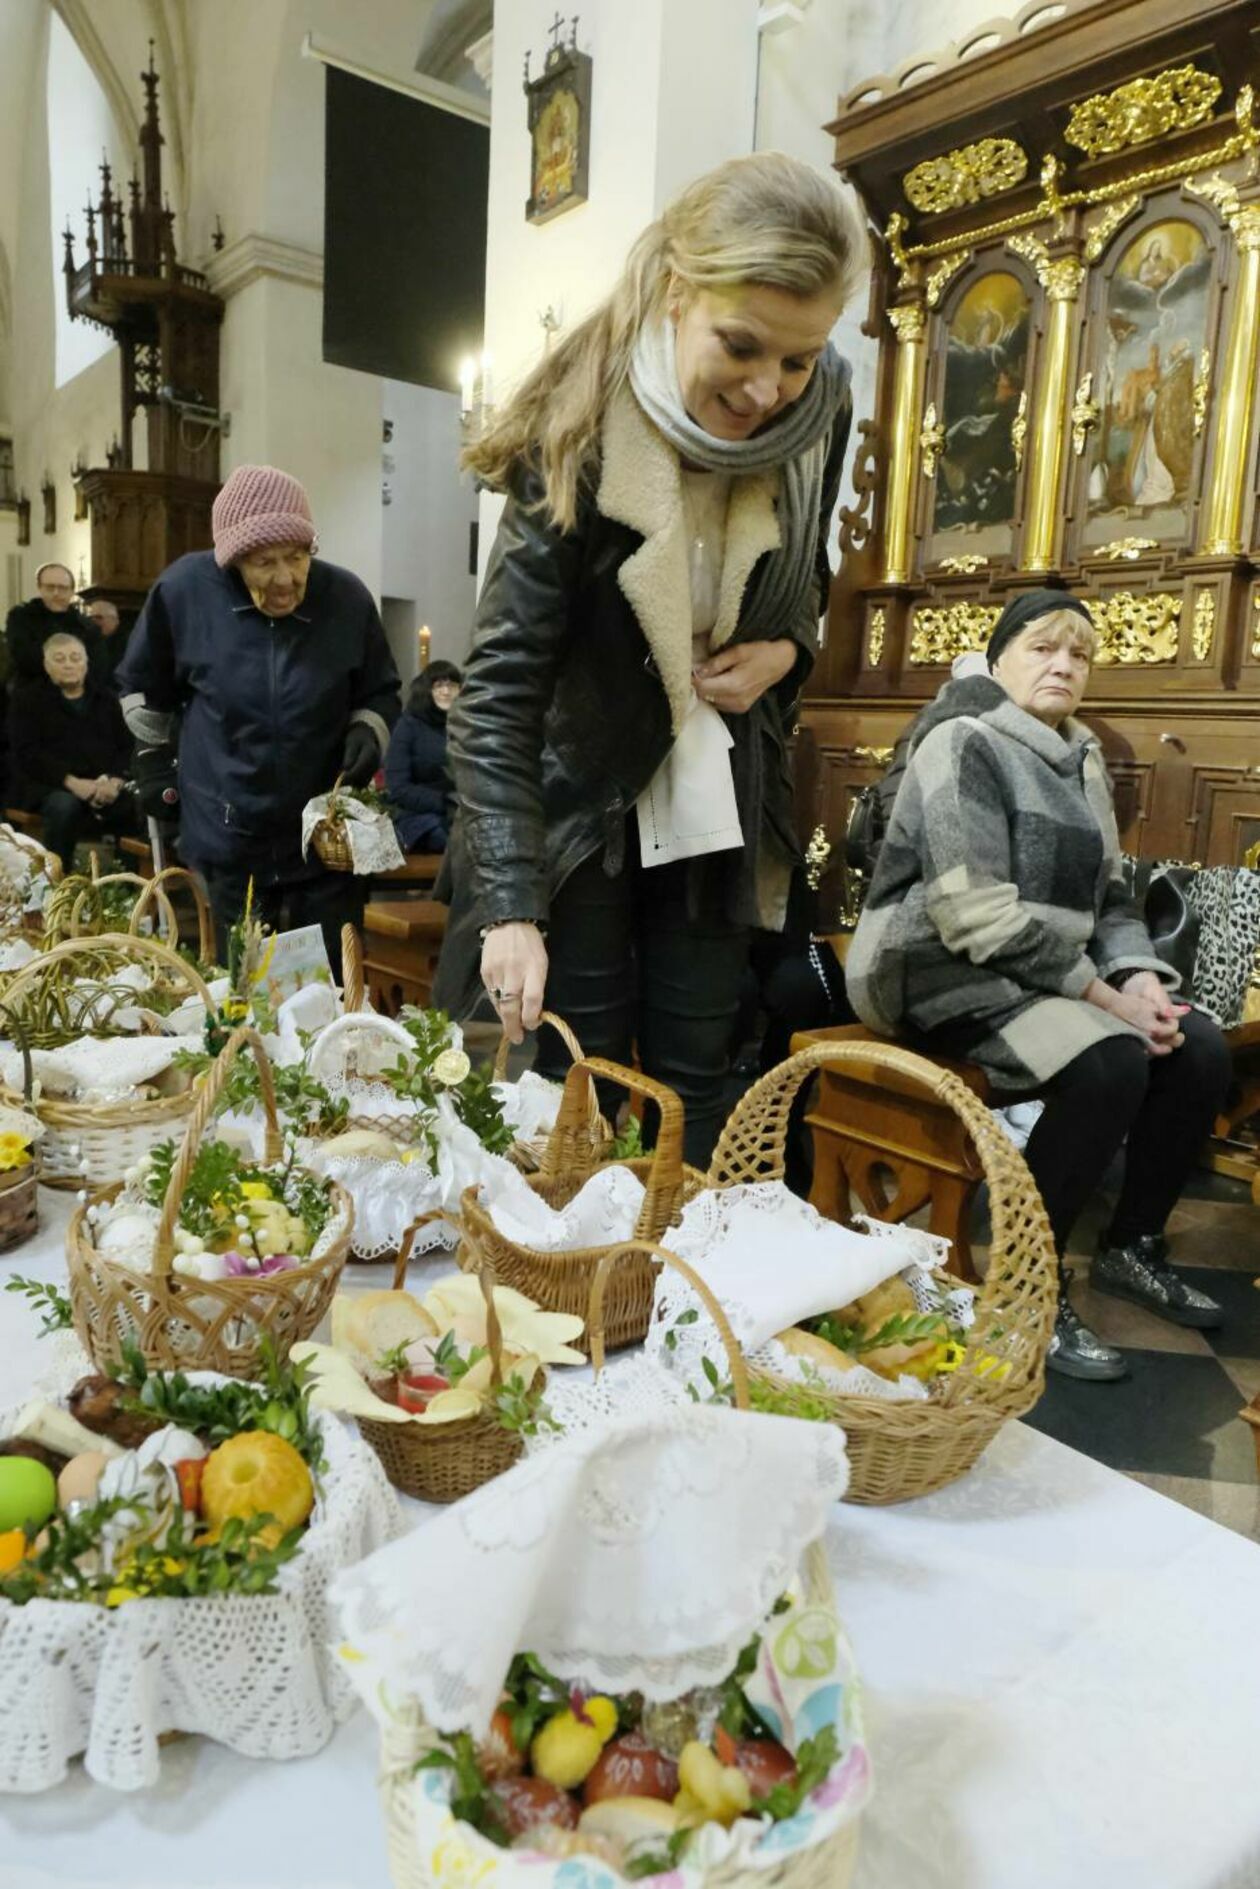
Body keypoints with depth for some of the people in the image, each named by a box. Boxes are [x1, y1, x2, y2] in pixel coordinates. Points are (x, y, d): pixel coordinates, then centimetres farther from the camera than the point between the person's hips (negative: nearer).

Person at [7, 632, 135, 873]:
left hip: (105, 786, 3)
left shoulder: (106, 698, 20)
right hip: (50, 785, -3)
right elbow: (27, 753, -4)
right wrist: (71, 781, -19)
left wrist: (117, 780, -11)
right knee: (64, 806, -38)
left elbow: (127, 746, 12)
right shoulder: (28, 698, 9)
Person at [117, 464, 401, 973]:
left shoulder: (347, 599, -10)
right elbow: (142, 683, 9)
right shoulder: (185, 589, -11)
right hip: (231, 841, 0)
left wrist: (369, 730, -12)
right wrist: (152, 759, 11)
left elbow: (381, 693, 7)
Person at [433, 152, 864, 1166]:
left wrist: (783, 651, -11)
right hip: (578, 804, -4)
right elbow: (500, 687, -25)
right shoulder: (582, 432, -21)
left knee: (695, 1090, 9)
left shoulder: (821, 408, -7)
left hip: (717, 806, 4)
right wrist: (511, 908, -32)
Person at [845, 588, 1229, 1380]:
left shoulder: (1082, 758, 14)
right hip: (948, 971, -8)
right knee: (1110, 1063, -29)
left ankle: (1133, 1247, 13)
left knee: (1202, 1051, -5)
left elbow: (1110, 895, 13)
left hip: (1055, 976, 8)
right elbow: (981, 919, -22)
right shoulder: (963, 744, -12)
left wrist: (1140, 976, -8)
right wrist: (1105, 994, -20)